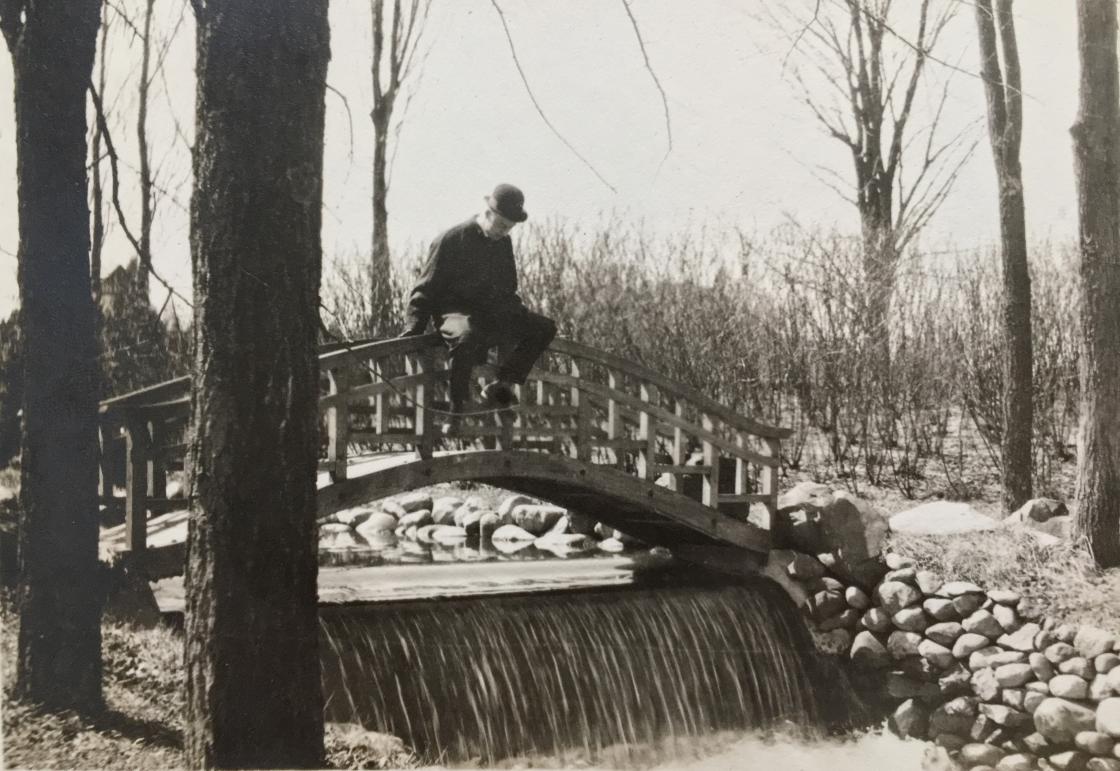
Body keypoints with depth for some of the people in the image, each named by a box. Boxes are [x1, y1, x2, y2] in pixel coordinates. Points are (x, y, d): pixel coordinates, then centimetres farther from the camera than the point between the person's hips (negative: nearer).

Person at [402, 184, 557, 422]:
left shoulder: (504, 243, 13)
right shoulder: (452, 240, -7)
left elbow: (508, 287, 28)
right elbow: (425, 289, -5)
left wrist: (520, 317, 17)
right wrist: (415, 326, -15)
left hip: (493, 312, 7)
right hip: (455, 311, -7)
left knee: (545, 328, -9)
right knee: (465, 336, -42)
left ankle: (500, 385, -10)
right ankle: (457, 409, -32)